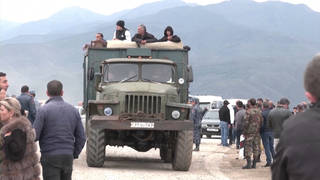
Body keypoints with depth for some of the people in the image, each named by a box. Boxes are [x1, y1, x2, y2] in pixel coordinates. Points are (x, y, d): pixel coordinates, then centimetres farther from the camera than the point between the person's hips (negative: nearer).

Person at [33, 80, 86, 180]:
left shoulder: (44, 110, -8)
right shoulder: (73, 110, 7)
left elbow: (34, 135, -12)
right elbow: (81, 138, 7)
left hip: (50, 157, -5)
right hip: (68, 157, 5)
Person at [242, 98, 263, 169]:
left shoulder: (248, 111, -13)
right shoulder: (259, 111, 5)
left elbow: (246, 122, -15)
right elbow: (261, 121, 8)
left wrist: (244, 131, -5)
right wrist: (259, 129, 15)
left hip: (250, 131, -6)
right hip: (257, 131, 6)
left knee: (248, 147, -1)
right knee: (256, 147, 8)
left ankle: (248, 164, -5)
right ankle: (254, 164, 10)